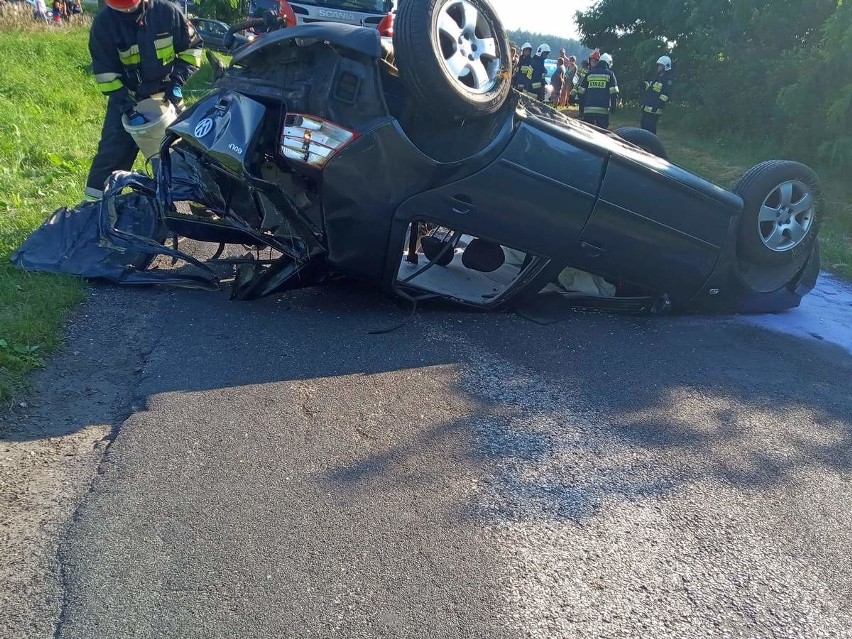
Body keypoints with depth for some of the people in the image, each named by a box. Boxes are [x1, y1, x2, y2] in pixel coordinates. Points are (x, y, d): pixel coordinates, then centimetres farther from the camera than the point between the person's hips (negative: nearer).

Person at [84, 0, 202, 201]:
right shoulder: (104, 22, -14)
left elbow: (192, 46, 1)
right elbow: (105, 72, -12)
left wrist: (177, 81, -10)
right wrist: (127, 106, -21)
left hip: (165, 95, 1)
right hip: (125, 97, -1)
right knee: (111, 153, -5)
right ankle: (95, 203, 4)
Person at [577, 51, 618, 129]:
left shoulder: (589, 73, 11)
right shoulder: (610, 74, 6)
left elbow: (581, 92, 11)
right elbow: (614, 93, -2)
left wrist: (582, 106, 19)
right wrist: (613, 107, 5)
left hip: (588, 109, 2)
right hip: (603, 110, -2)